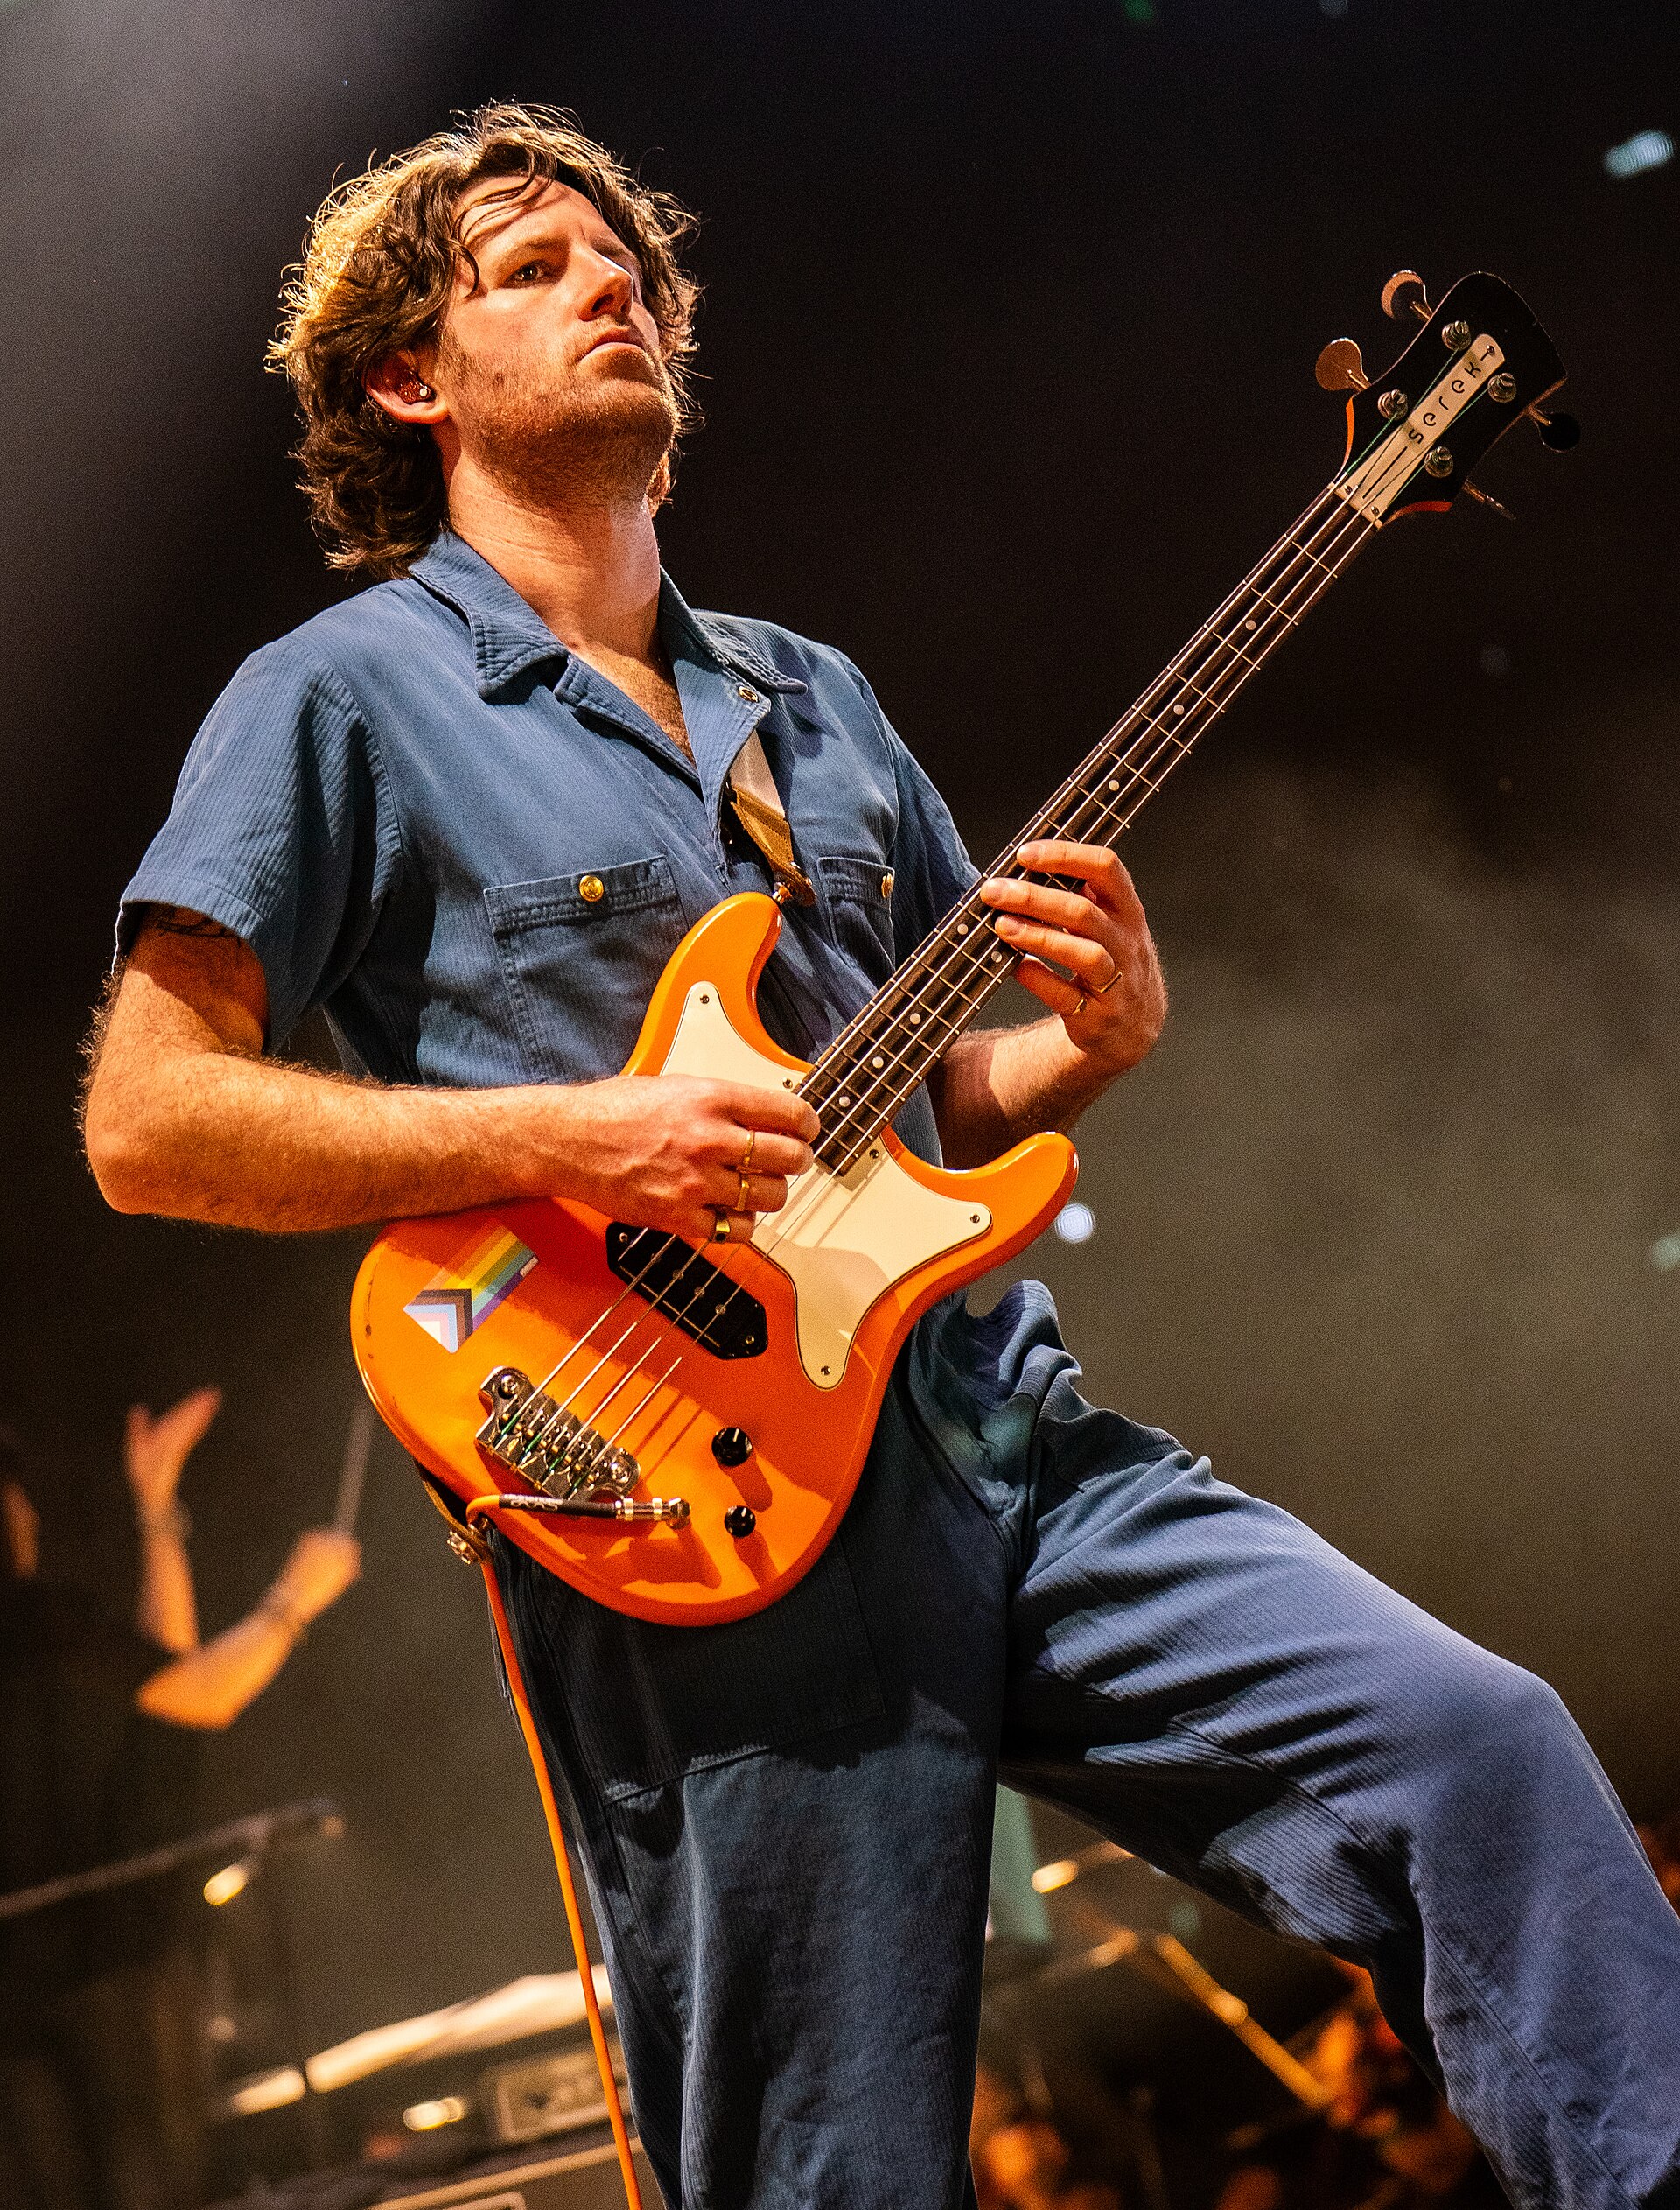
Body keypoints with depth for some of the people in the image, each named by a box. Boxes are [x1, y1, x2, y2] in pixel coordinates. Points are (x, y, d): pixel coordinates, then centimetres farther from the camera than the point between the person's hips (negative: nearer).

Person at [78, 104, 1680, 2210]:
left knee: (1478, 1740, -13)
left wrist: (1089, 1036, 3)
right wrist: (564, 1136, -15)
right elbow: (145, 1121, -6)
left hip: (1005, 1428, 6)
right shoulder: (342, 700, 2)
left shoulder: (814, 696, 22)